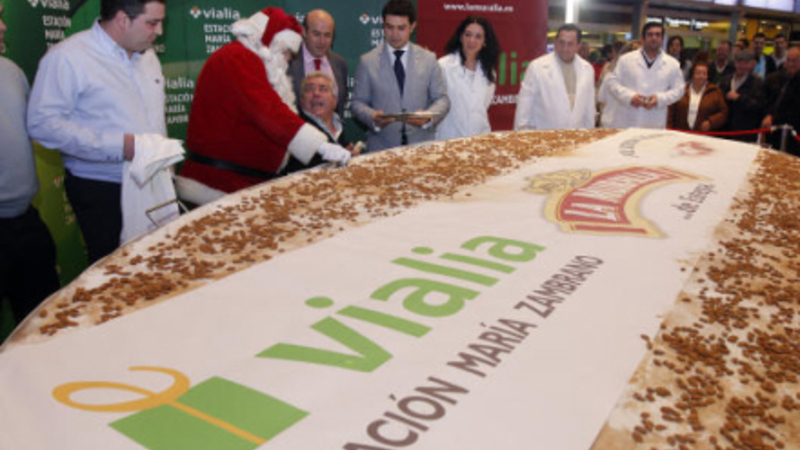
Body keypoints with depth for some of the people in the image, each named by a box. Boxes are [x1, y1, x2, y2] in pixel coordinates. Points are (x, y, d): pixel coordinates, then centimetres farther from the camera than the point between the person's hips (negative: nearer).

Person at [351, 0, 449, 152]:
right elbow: (358, 103, 2)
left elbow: (442, 99, 5)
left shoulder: (428, 59, 6)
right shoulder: (368, 61, 2)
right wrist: (372, 117, -18)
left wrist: (428, 117, -15)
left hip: (422, 144, 1)